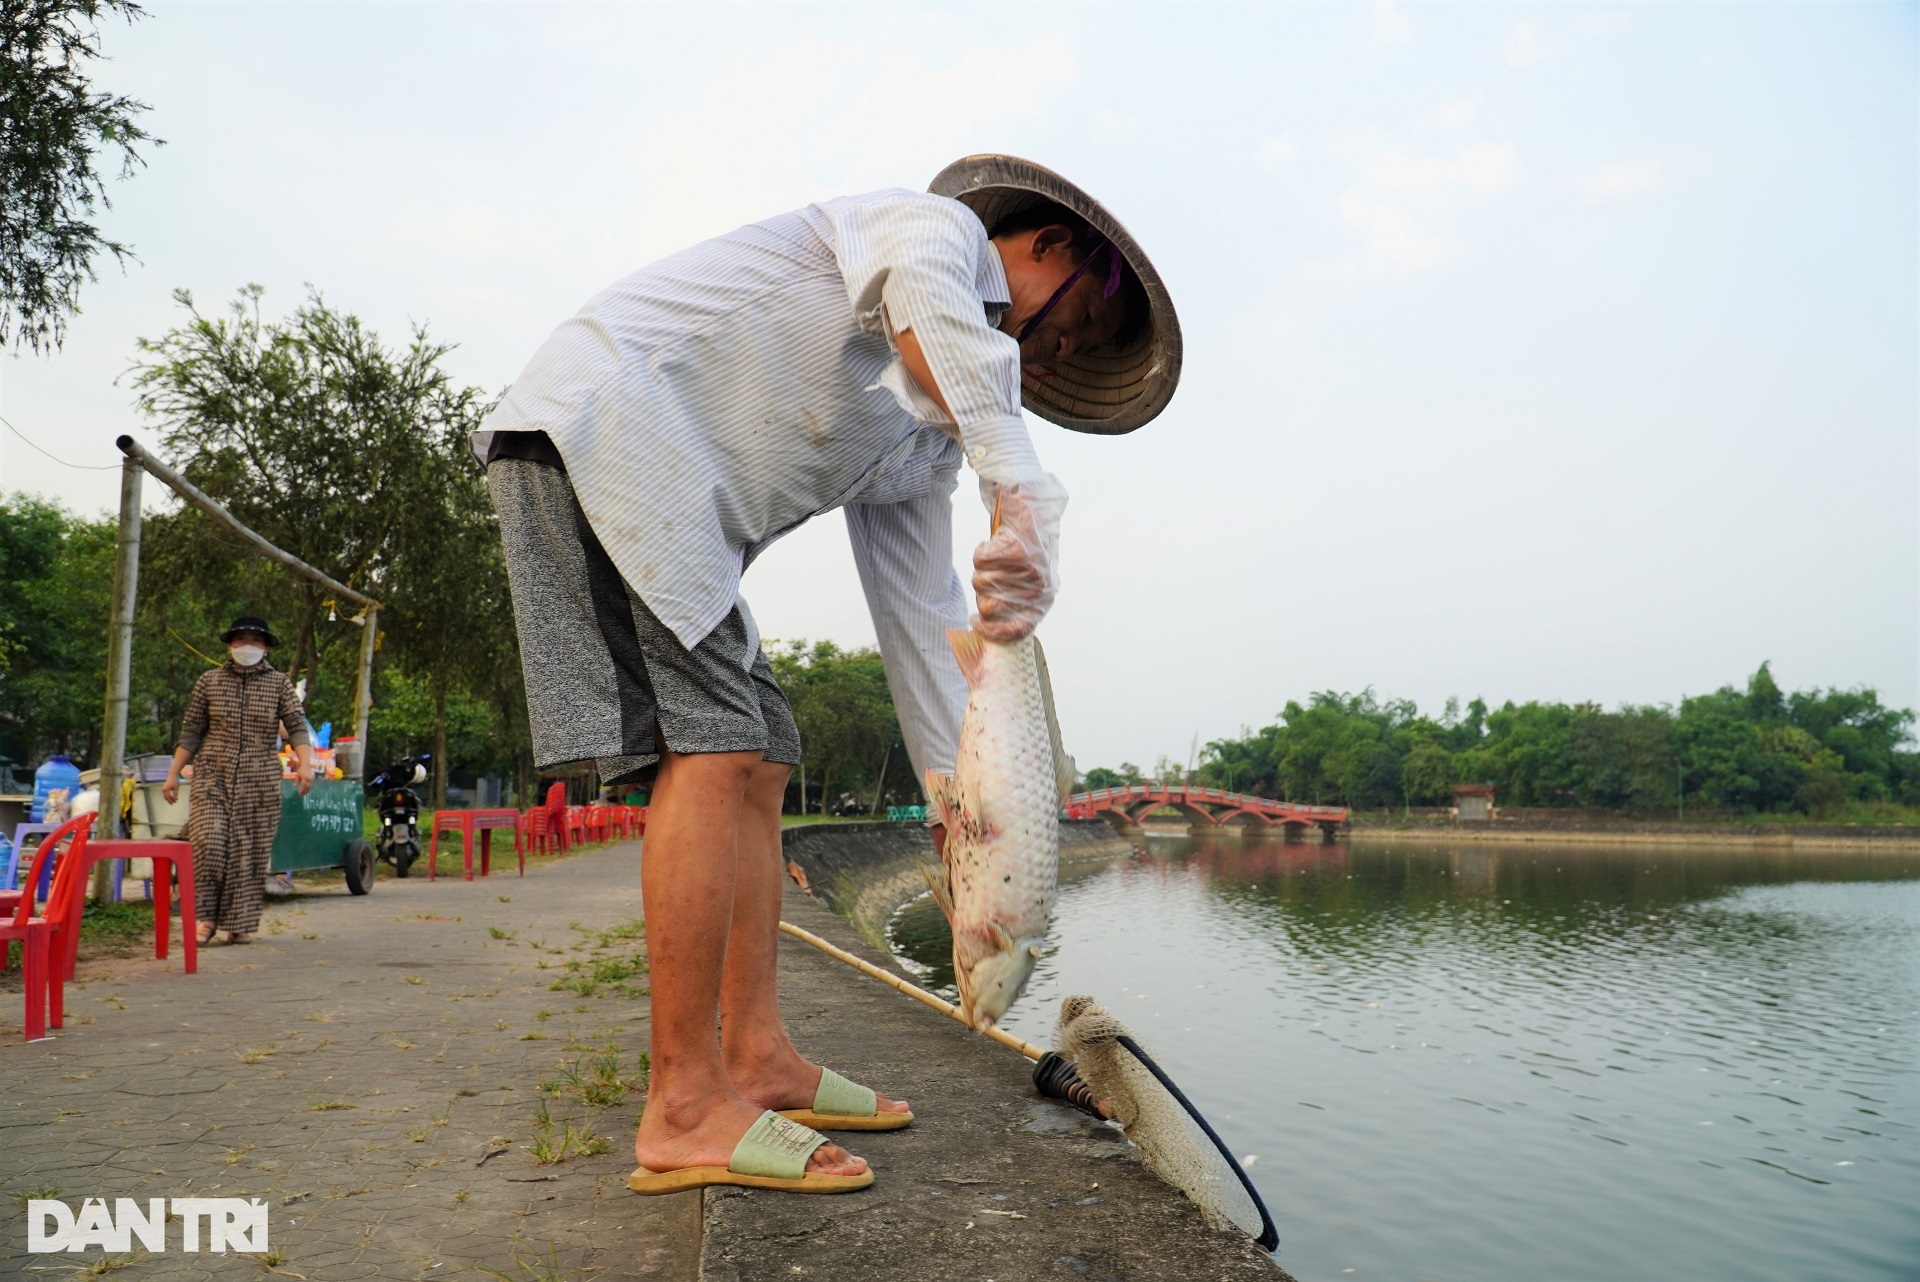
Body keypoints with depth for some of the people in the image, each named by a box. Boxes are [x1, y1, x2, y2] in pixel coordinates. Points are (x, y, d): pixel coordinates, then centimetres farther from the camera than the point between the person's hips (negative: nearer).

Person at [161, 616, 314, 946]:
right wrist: (174, 774, 7)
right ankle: (206, 917, 4)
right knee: (208, 844, -11)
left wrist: (304, 764, -17)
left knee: (250, 852, 1)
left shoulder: (279, 683, 6)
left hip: (260, 782, 0)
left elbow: (297, 726, -2)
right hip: (212, 777, 0)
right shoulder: (209, 681, 9)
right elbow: (191, 731, 11)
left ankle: (239, 923, 11)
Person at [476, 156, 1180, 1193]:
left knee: (757, 764, 5)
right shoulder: (940, 223, -1)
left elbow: (918, 611, 14)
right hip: (599, 422, -10)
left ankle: (757, 1060, 10)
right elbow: (924, 298, -28)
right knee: (713, 748, -18)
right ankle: (685, 1114, -13)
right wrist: (1022, 492, -39)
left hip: (678, 504, 10)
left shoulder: (935, 432, 20)